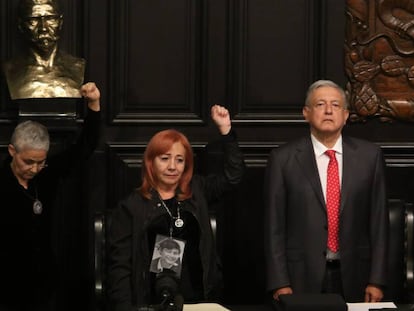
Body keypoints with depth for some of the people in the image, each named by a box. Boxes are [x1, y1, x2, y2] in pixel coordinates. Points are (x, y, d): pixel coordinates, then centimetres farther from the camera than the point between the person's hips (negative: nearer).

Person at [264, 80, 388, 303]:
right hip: (302, 277, -1)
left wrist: (376, 281, 0)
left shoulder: (369, 155, 5)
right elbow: (274, 226, -1)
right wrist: (279, 284, -7)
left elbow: (378, 220, 4)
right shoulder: (283, 159, 0)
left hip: (354, 278, 1)